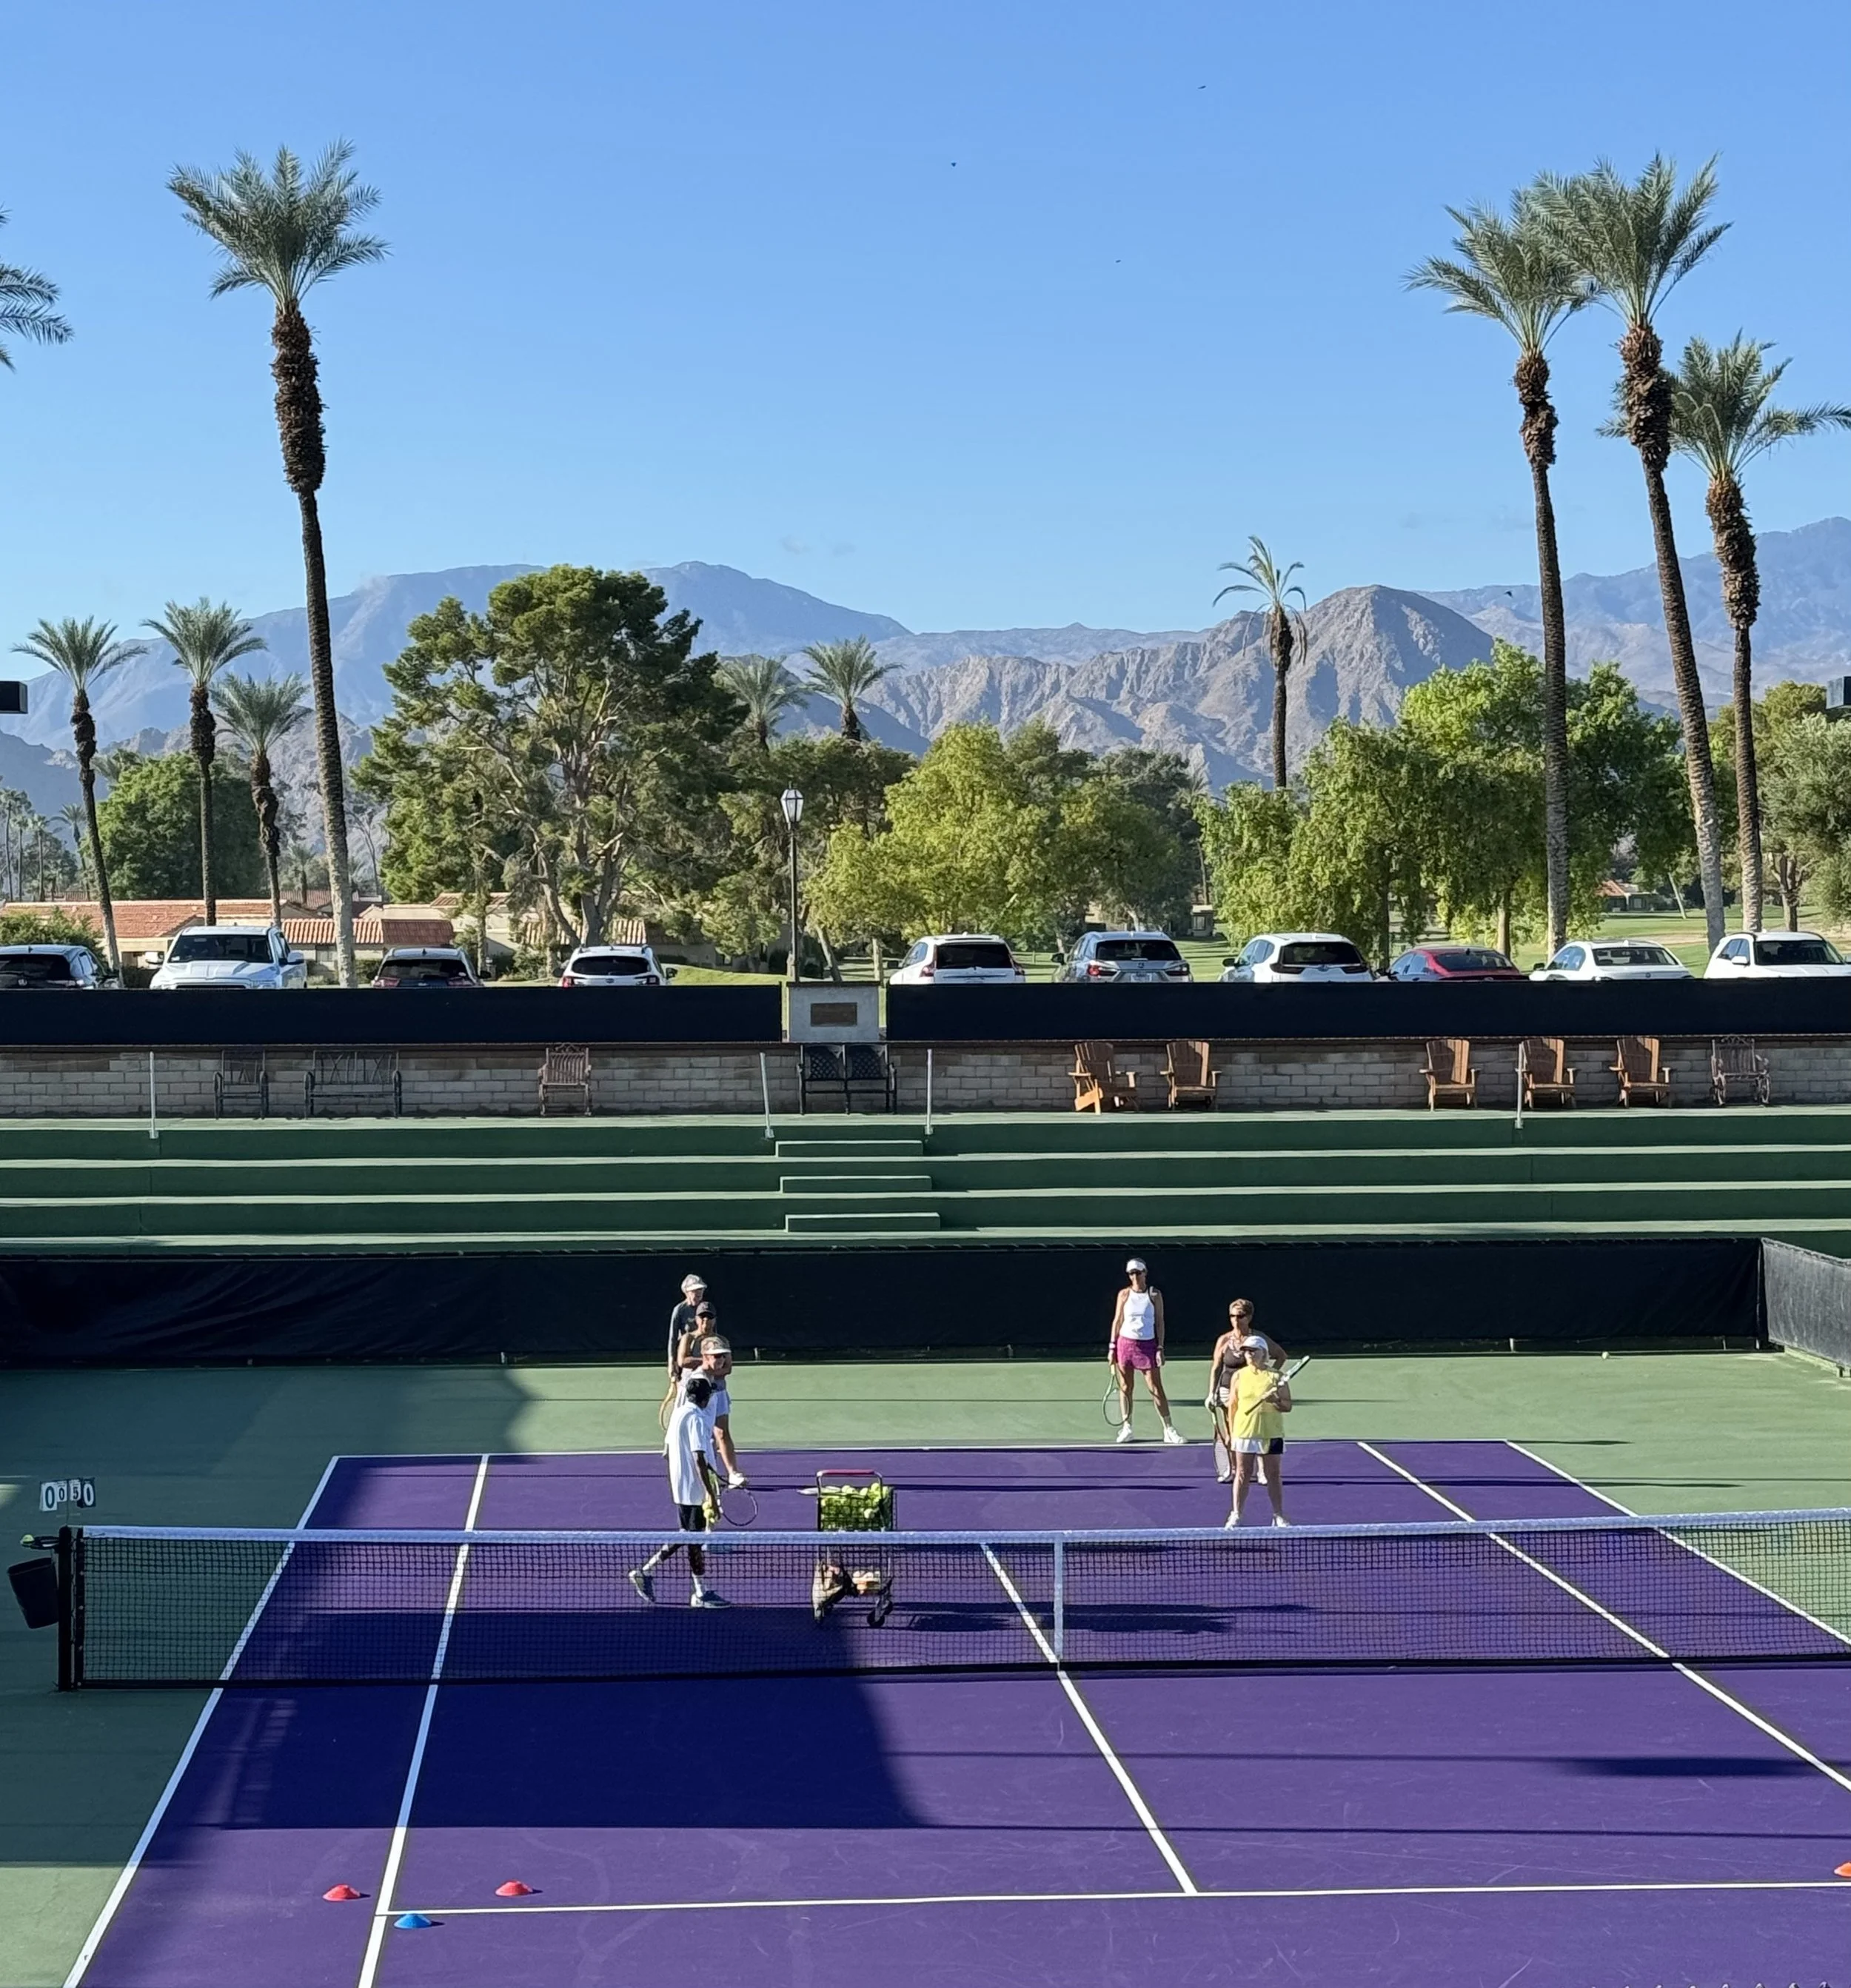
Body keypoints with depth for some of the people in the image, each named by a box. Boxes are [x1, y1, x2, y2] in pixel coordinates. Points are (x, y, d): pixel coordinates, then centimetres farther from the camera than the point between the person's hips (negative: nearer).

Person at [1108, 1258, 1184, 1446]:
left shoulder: (1154, 1295, 0)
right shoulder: (1124, 1295, 3)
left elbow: (1160, 1323, 2)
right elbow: (1117, 1321, 7)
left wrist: (1160, 1348, -5)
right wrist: (1112, 1347, 4)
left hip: (1147, 1345, -2)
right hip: (1125, 1343, 2)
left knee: (1156, 1389, -5)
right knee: (1125, 1388, 4)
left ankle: (1169, 1430, -1)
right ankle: (1126, 1428, 12)